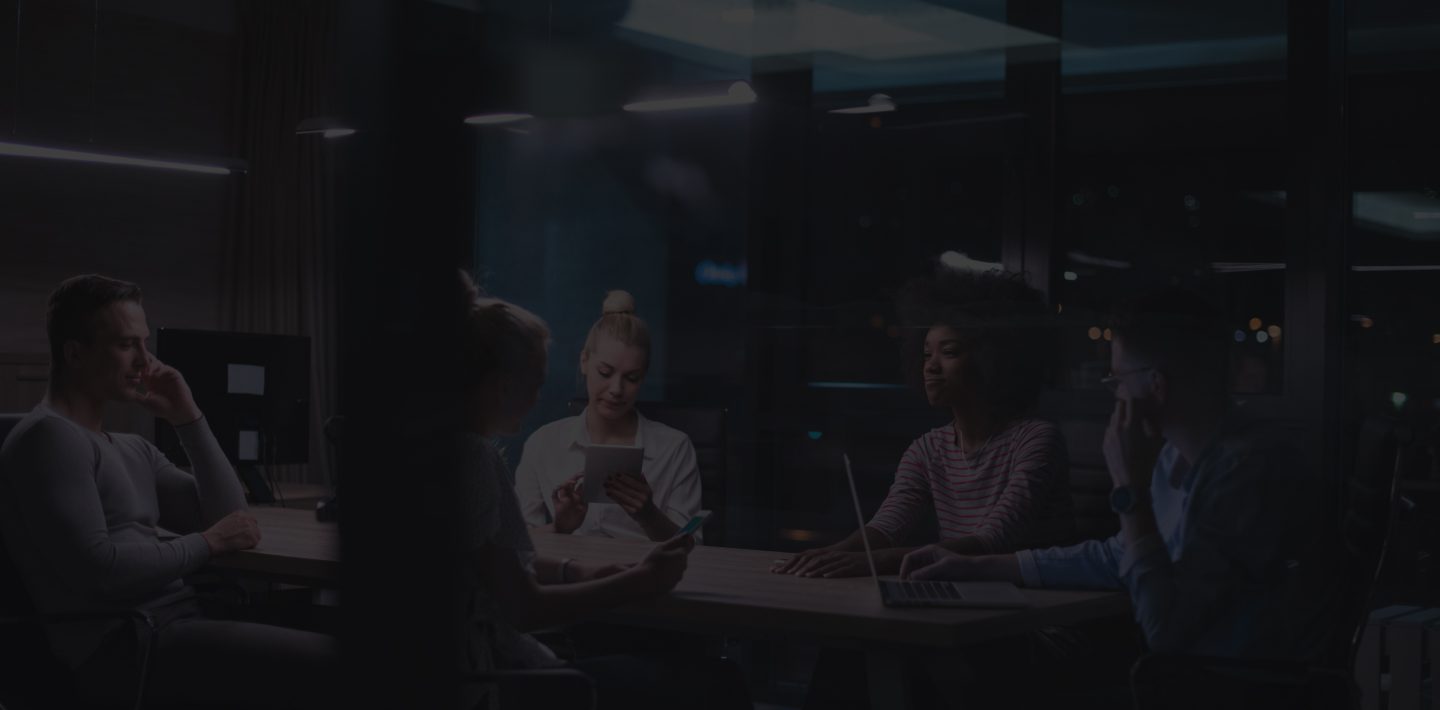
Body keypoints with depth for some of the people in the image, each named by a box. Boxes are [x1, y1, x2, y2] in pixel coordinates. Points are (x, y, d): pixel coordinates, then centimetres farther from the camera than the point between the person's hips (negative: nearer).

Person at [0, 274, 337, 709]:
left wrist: (188, 419, 9)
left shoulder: (131, 448, 21)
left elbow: (228, 516, 16)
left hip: (177, 622, 9)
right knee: (326, 662, -24)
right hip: (125, 648, -9)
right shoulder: (48, 437, -7)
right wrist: (204, 543, -7)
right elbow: (95, 569, -19)